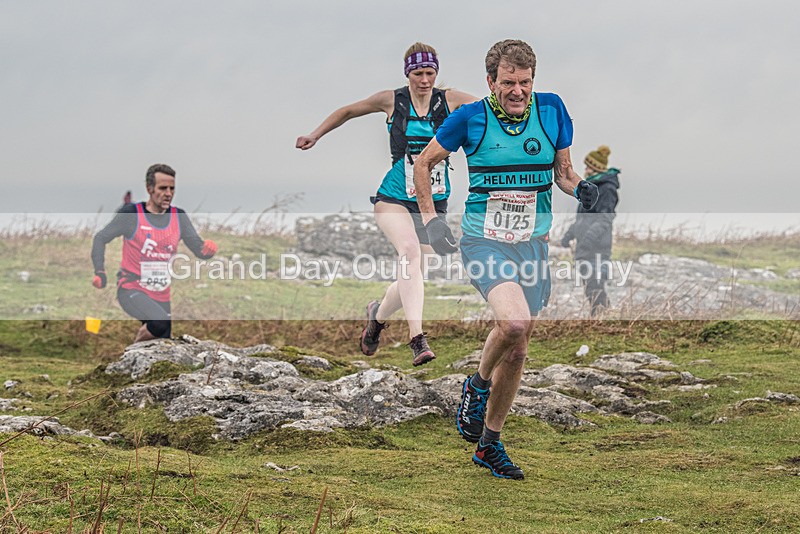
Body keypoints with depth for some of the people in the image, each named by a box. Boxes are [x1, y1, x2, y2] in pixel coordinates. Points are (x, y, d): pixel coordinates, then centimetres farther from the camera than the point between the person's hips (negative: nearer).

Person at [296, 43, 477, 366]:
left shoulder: (449, 100, 2)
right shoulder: (392, 100, 1)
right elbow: (348, 111, 15)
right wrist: (315, 135, 15)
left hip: (434, 204, 3)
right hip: (394, 198, -3)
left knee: (413, 277, 2)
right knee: (410, 252, -30)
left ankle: (378, 314, 37)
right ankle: (417, 339, -38)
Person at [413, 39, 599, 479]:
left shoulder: (551, 110, 0)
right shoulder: (470, 117, -7)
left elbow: (562, 171, 12)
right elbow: (423, 163, 7)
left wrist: (580, 188, -10)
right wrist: (430, 219, -2)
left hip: (532, 243, 4)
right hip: (484, 241, -4)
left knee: (517, 350, 8)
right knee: (514, 320, -29)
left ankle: (488, 443, 24)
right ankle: (477, 386, 2)